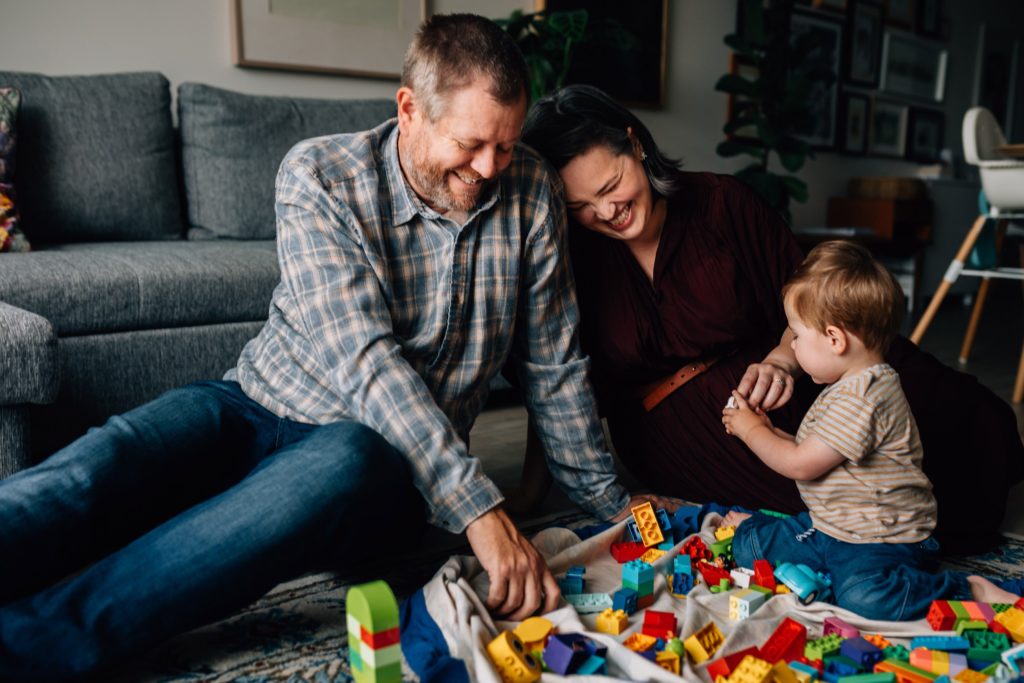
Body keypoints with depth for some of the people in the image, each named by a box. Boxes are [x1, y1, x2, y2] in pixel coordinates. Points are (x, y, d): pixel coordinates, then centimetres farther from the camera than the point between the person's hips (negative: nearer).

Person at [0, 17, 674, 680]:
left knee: (338, 471, -37)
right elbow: (365, 357, -21)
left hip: (389, 452, 0)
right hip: (259, 404, 1)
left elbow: (555, 364, 5)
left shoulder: (530, 190, -2)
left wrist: (606, 496, 10)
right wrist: (476, 505, -29)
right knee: (90, 471, -29)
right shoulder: (317, 176, -11)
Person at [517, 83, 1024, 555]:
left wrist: (781, 361, -19)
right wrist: (535, 477, -6)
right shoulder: (569, 253, -5)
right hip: (673, 430, -2)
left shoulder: (720, 203, -5)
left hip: (754, 392, 2)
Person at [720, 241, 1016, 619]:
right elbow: (811, 455, 17)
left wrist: (750, 430, -6)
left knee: (863, 595, -33)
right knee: (749, 545, 1)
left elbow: (801, 465, -20)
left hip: (881, 538, -9)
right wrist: (769, 431, 8)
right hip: (827, 526, 9)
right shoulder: (849, 387, 9)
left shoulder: (860, 398, -26)